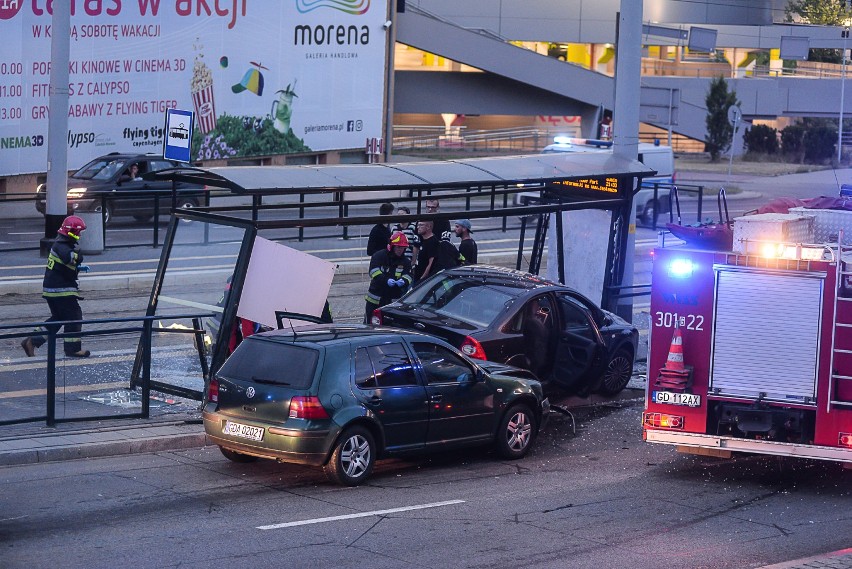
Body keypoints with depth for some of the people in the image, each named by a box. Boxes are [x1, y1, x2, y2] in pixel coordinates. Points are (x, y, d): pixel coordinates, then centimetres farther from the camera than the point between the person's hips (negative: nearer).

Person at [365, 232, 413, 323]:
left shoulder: (405, 262, 4)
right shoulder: (379, 256, -6)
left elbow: (408, 275, -9)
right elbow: (374, 272, -20)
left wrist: (404, 281, -34)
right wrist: (386, 280, -36)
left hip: (394, 301, 2)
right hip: (376, 298, -2)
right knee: (369, 324, 5)